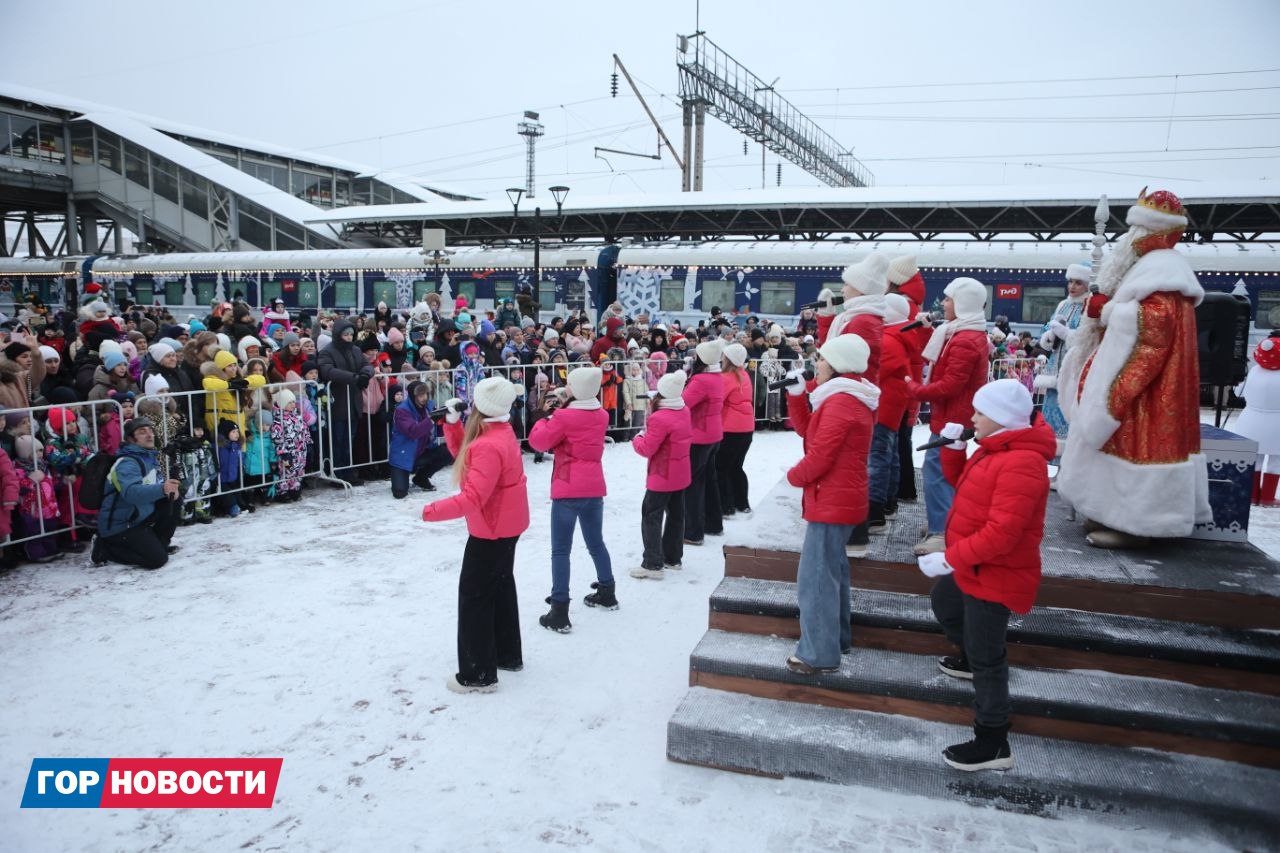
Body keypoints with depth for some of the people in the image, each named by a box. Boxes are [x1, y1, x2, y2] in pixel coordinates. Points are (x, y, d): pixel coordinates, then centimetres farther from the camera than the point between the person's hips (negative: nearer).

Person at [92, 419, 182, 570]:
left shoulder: (149, 457, 8)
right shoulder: (127, 464, -21)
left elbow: (153, 486, 18)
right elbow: (131, 492, -39)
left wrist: (170, 489, -6)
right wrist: (162, 489, -55)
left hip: (138, 517, 9)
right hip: (119, 526, -9)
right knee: (157, 559, -17)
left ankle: (158, 544, 12)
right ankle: (105, 548, -1)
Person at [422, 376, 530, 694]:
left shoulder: (489, 446, -28)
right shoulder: (501, 432, 4)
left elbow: (472, 498, -33)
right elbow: (463, 454, 14)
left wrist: (429, 511, -33)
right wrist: (452, 424, 2)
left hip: (491, 530, -10)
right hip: (506, 525, 10)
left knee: (474, 596, -1)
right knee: (501, 587, 21)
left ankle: (479, 674, 7)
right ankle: (508, 655, 35)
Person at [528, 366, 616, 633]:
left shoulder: (564, 417, -15)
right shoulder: (601, 415, 5)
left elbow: (539, 441, -8)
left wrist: (545, 421, 9)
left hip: (568, 491, -6)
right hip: (594, 488, 6)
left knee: (561, 550, -2)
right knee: (596, 543, 23)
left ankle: (559, 613, -3)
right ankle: (607, 593, 37)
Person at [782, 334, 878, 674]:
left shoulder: (840, 402, -20)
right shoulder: (850, 398, 13)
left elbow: (819, 457, -23)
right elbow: (807, 429, 15)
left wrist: (794, 475, -4)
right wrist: (796, 394, 5)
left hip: (831, 502, -11)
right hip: (841, 499, 11)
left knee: (816, 577, -4)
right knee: (832, 568, 22)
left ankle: (819, 655, 4)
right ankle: (837, 636, 36)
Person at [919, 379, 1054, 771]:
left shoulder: (1021, 464, -29)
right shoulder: (998, 449, 5)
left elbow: (1001, 533, -34)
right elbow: (969, 486, 19)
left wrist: (950, 559, -29)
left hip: (994, 576, -11)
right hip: (972, 568, 11)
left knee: (986, 657, -3)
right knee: (944, 601, 33)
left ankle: (993, 745, 9)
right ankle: (972, 660, 58)